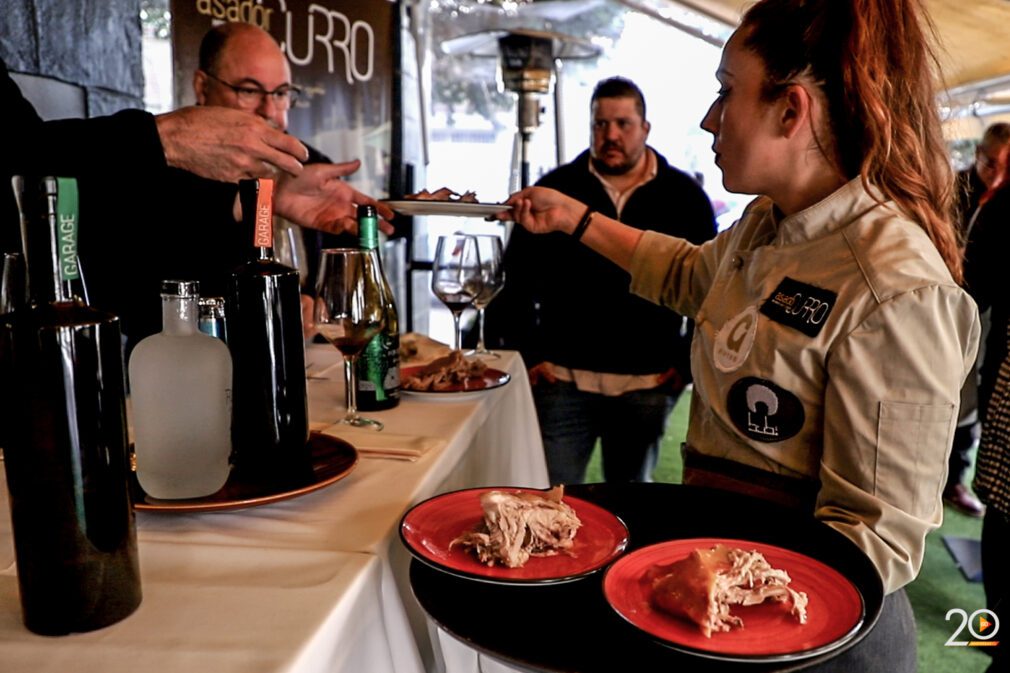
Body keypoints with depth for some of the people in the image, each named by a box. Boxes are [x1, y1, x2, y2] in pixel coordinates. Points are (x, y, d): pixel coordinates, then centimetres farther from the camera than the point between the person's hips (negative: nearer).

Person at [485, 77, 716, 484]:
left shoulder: (683, 196, 5)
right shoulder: (555, 189, 4)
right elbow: (516, 279, 6)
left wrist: (689, 362, 2)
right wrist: (526, 354, 0)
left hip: (648, 385, 1)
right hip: (562, 380, 0)